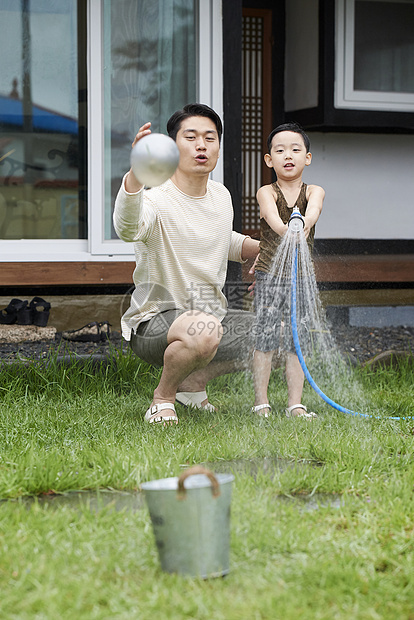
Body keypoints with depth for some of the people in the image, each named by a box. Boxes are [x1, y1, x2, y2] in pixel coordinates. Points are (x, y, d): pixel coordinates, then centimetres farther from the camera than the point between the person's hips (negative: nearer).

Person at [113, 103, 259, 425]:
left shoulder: (221, 196, 5)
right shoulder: (158, 200, -20)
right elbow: (128, 228, -45)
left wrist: (262, 247, 8)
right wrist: (136, 174, -62)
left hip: (212, 314, 8)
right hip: (154, 322, -8)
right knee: (204, 330, -39)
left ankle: (193, 382, 14)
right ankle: (163, 396, -9)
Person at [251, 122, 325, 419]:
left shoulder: (314, 191, 3)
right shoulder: (266, 193, -1)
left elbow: (313, 208, -21)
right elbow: (272, 215, -22)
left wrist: (304, 222, -41)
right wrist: (284, 229, -41)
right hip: (270, 274, -2)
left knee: (297, 340, 4)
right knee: (266, 338, -2)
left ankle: (295, 403, 11)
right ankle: (261, 402, 7)